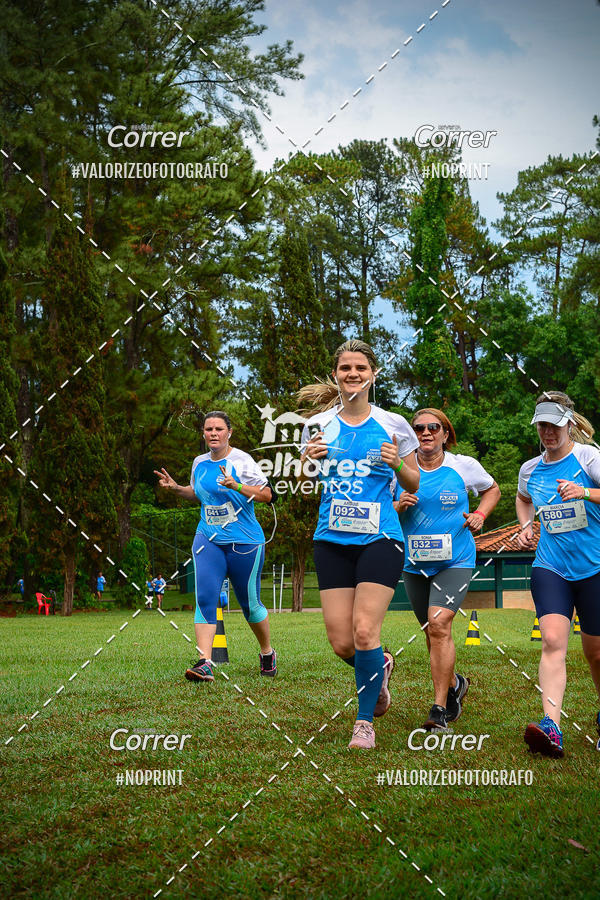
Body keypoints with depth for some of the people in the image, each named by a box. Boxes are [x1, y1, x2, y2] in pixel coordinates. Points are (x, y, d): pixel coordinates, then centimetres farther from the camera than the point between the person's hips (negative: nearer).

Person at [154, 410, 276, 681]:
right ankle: (204, 664, -18)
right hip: (208, 539, 4)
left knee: (249, 602, 6)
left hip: (244, 541, -4)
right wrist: (176, 488, 9)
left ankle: (267, 653, 31)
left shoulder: (242, 461, -8)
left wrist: (235, 486, -23)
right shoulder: (199, 463, 10)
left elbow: (266, 495, -11)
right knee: (205, 598, -13)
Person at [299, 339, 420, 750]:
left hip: (380, 538, -2)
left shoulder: (393, 424, 2)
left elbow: (414, 485, 10)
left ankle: (365, 721, 8)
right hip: (332, 541, 3)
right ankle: (379, 666, 33)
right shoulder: (318, 425, 6)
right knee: (341, 641, -2)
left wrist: (398, 464, -11)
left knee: (365, 631, -12)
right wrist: (309, 462, -7)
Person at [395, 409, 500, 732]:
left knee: (439, 624, -20)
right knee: (432, 633, 13)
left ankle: (440, 709, -14)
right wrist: (398, 506, -14)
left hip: (455, 561, -3)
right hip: (414, 563, 3)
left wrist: (479, 515, 1)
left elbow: (492, 490, 18)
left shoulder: (464, 466, -1)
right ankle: (455, 685, 40)